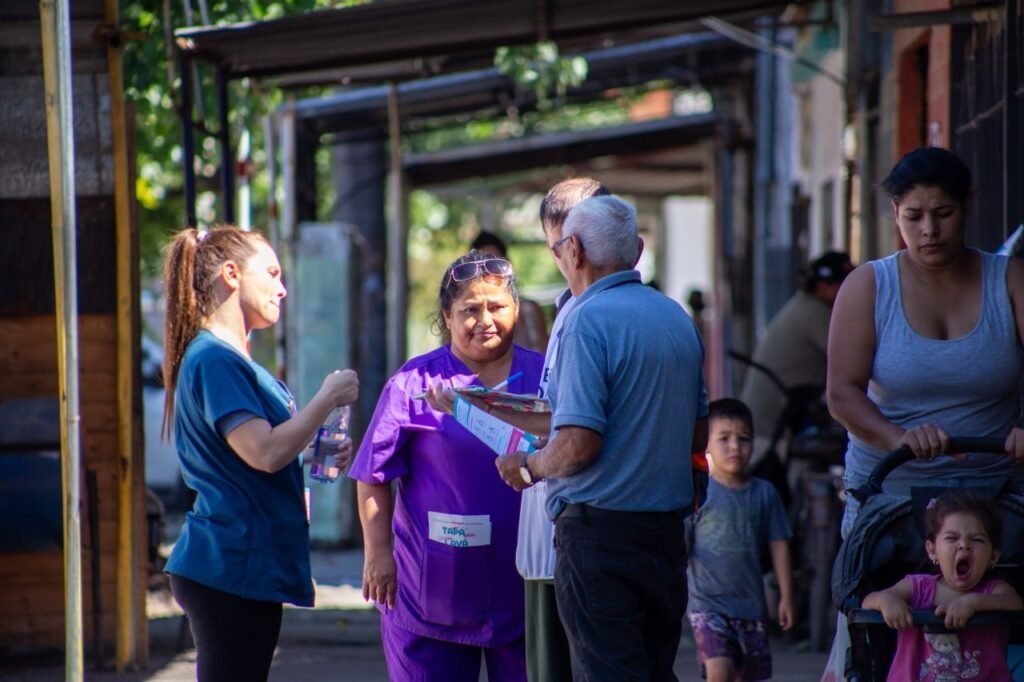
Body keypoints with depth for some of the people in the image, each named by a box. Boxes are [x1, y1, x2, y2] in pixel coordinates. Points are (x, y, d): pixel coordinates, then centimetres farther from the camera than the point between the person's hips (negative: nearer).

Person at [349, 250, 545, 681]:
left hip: (525, 589, 3)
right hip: (435, 592, -2)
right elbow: (374, 479, -2)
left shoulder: (544, 378, 6)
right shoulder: (414, 383, -1)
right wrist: (378, 553, -7)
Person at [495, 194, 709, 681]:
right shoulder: (678, 318, 11)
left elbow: (578, 444, -20)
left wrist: (528, 467, -2)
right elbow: (699, 436, 18)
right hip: (667, 531, 8)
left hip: (600, 529, -8)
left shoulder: (588, 319, -14)